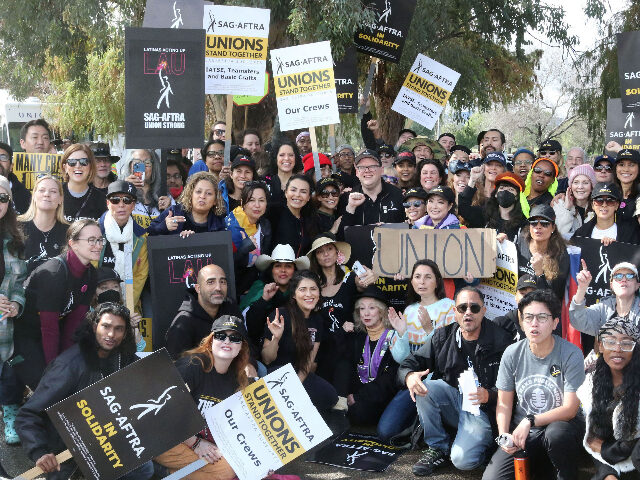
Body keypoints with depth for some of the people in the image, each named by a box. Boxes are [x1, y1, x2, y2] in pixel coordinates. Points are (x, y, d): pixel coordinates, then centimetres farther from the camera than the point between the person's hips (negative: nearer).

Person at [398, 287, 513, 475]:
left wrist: (489, 395, -27)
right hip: (451, 401, 4)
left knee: (463, 460, -26)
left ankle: (483, 439, 10)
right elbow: (410, 362, 1)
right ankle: (437, 448, -7)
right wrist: (409, 375, -23)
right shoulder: (443, 337, 3)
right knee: (424, 387, -26)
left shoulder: (500, 340, -7)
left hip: (483, 409, -4)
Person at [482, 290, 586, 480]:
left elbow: (570, 409, -14)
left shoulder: (571, 354, -12)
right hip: (522, 430, 3)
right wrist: (503, 435, -14)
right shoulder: (512, 354, -2)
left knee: (556, 433, -38)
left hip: (561, 423, -2)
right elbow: (504, 404, 4)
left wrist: (529, 421, -23)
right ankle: (539, 465, 12)